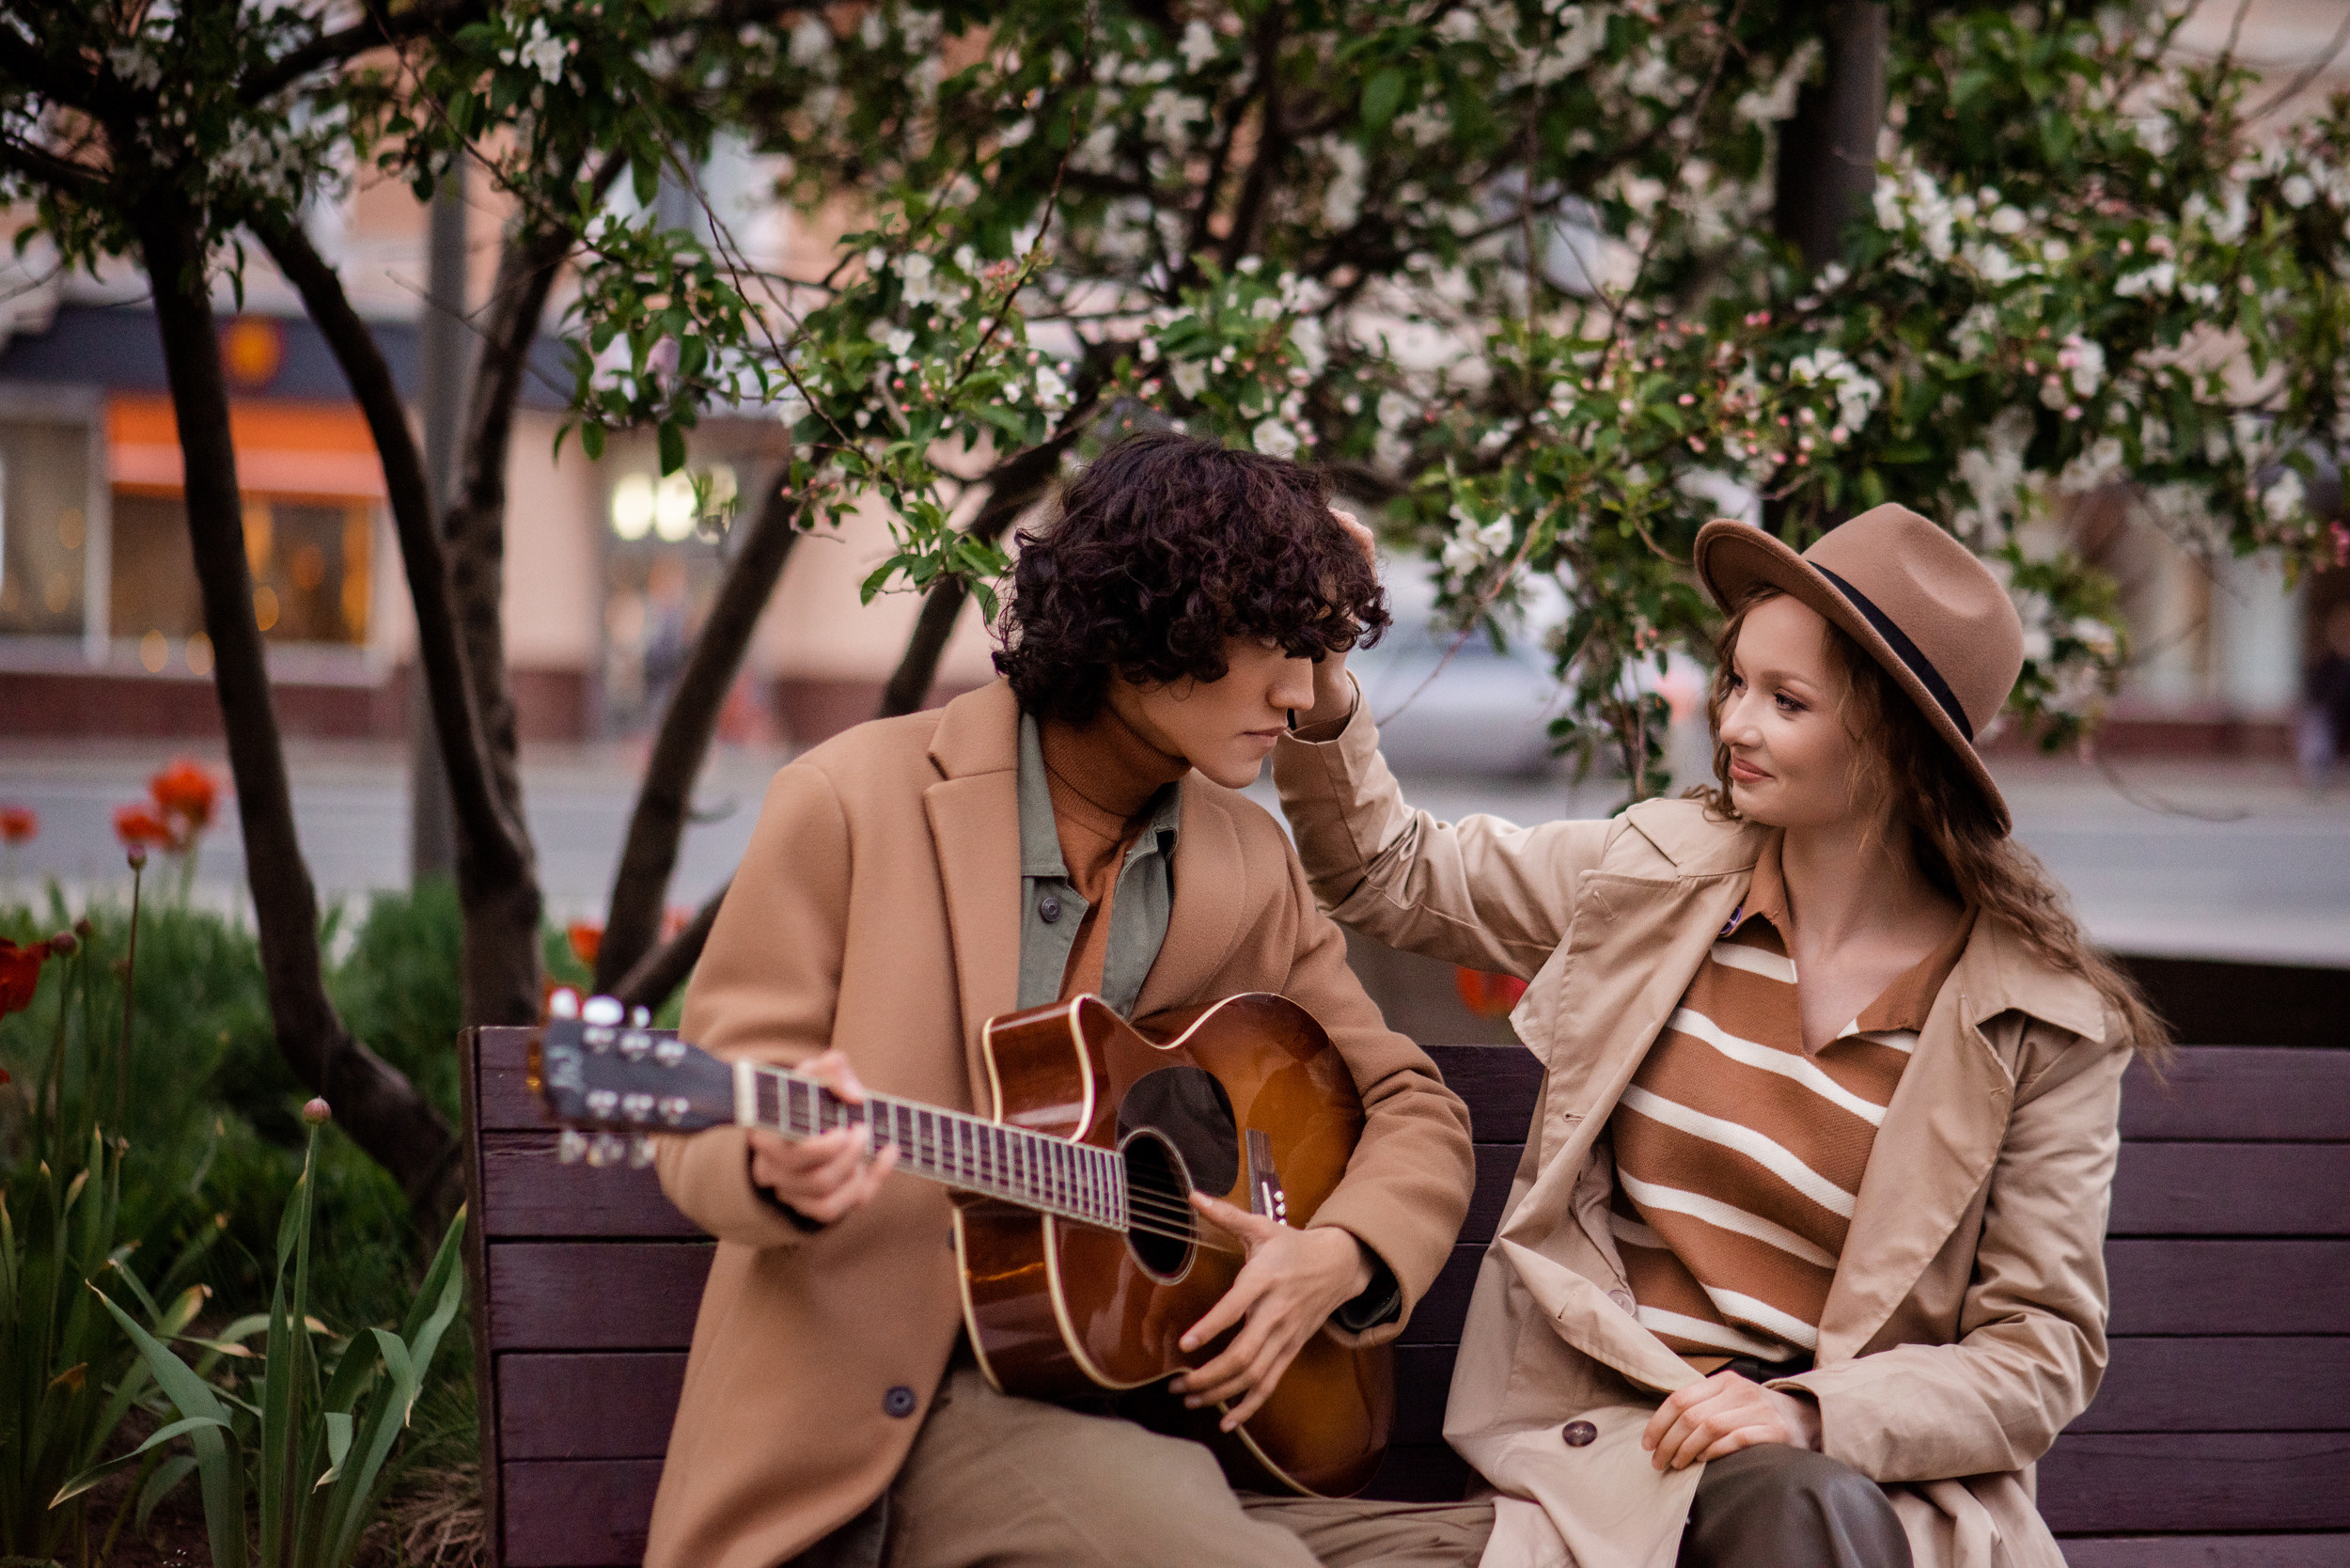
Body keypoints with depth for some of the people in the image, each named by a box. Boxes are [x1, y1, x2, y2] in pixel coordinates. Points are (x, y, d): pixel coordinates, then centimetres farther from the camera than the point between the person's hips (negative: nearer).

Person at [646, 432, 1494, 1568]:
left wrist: (1339, 1255, -3)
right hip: (923, 1400, -5)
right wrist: (786, 1169, -28)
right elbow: (710, 1130, -3)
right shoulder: (853, 803, -3)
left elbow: (1413, 1110, 19)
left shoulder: (1251, 864, 12)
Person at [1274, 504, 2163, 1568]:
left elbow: (2045, 1352, -1)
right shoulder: (1657, 872, 7)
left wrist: (1814, 1412, -17)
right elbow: (1392, 876, 21)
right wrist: (1322, 688, 3)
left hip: (1859, 1470, -1)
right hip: (1608, 1447, 1)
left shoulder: (2042, 1021, -1)